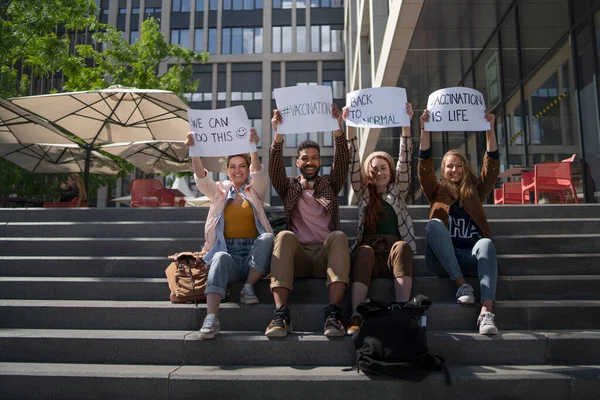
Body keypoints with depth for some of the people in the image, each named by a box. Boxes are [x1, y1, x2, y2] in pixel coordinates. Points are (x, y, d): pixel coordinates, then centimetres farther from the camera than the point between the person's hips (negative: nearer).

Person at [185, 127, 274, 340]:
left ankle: (248, 287, -20)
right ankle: (211, 318, -50)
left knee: (267, 237, -32)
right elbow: (201, 180, -2)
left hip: (252, 253, 0)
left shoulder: (255, 192, 15)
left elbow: (258, 174, -7)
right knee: (221, 257, -36)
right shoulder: (220, 192, 18)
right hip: (227, 251, 0)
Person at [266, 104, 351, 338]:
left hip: (326, 254, 1)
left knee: (339, 236, -31)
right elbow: (275, 166, 3)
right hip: (297, 256, 0)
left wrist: (337, 127, -9)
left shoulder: (330, 185, 23)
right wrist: (278, 134, -12)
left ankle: (333, 312, -40)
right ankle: (281, 313, -41)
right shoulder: (288, 187, 22)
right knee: (284, 236, -32)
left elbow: (342, 160, 6)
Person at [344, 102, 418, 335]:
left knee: (401, 246, -34)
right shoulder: (363, 194, 21)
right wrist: (350, 125, 1)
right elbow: (353, 163, 10)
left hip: (395, 252, 1)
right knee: (364, 251, -35)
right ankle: (356, 317, -48)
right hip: (369, 249, 0)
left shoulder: (398, 191, 21)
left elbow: (405, 160, 9)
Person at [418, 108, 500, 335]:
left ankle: (486, 311, -48)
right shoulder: (437, 191, 19)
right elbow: (424, 167, 4)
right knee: (434, 224, -29)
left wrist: (489, 129, 0)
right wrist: (425, 130, -6)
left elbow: (492, 166, 10)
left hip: (471, 257, 1)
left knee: (486, 242, -33)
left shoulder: (475, 191, 22)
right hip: (443, 260, -1)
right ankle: (461, 284, -30)